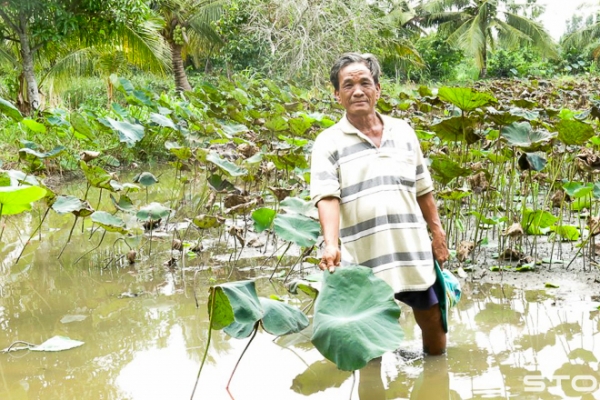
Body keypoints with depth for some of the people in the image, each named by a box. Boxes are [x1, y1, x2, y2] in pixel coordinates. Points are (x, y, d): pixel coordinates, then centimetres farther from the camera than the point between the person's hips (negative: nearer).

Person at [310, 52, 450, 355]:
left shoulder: (403, 132, 10)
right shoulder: (329, 143, -2)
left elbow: (423, 189, 16)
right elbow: (327, 197, -16)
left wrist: (437, 233, 13)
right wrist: (331, 245, -30)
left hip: (414, 251, 4)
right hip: (363, 259, -3)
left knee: (433, 321, 14)